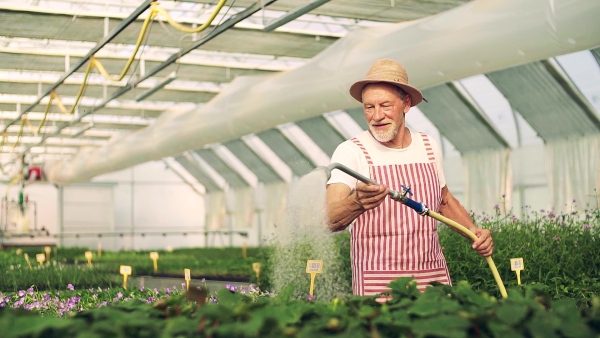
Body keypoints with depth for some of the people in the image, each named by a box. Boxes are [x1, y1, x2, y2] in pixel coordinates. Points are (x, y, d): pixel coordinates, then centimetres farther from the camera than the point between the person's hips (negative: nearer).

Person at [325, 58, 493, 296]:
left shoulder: (429, 147, 7)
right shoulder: (350, 152, -8)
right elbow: (330, 220, -20)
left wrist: (473, 231, 8)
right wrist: (356, 203, -41)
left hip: (434, 278, 4)